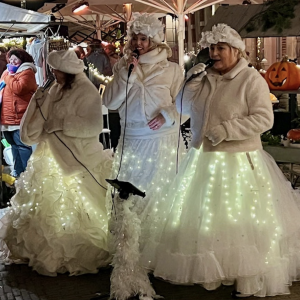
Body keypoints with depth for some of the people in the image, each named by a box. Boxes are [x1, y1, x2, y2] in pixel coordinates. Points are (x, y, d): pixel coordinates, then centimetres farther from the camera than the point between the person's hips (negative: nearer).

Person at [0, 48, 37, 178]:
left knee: (22, 145, -7)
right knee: (14, 144, 17)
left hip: (19, 117, -9)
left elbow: (18, 89, -25)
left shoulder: (27, 72, -9)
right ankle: (18, 171, 27)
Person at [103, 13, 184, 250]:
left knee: (158, 195, -1)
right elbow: (110, 102, 0)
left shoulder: (171, 69, 0)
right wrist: (126, 74, -8)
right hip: (130, 141, 3)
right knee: (128, 195, 7)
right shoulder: (122, 67, 9)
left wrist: (167, 116, -17)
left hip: (162, 142, -3)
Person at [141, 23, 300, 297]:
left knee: (242, 223, -1)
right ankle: (210, 270, 25)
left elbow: (264, 118, -16)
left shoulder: (251, 79, -8)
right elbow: (184, 108, 11)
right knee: (202, 217, 11)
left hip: (238, 162, -6)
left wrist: (226, 129, -21)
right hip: (203, 161, 6)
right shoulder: (206, 78, 9)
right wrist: (192, 83, -4)